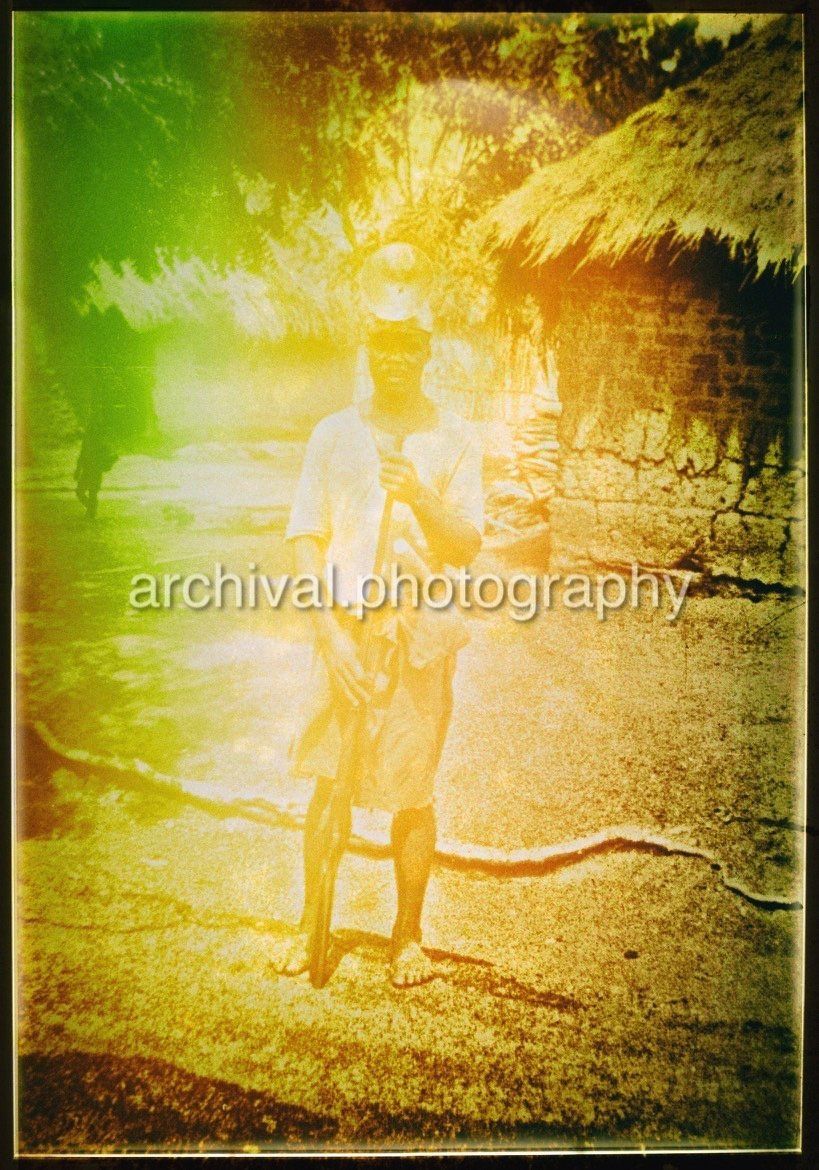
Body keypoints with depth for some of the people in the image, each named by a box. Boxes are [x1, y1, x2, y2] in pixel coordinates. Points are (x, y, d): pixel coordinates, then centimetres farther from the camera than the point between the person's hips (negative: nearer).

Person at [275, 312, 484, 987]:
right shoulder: (334, 433, 6)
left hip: (421, 631, -1)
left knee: (412, 791, 4)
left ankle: (409, 934, 25)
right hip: (343, 625, 1)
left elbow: (467, 547, -2)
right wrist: (329, 629, -9)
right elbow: (307, 538, 2)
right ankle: (311, 923, 26)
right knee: (328, 780, 5)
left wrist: (419, 497, -20)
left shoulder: (454, 439, 4)